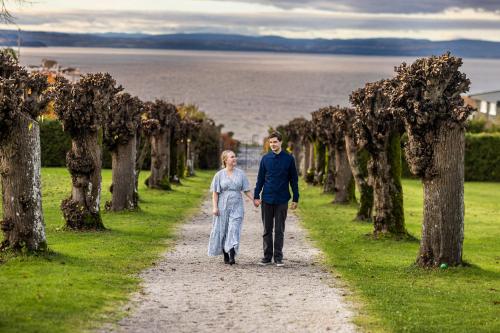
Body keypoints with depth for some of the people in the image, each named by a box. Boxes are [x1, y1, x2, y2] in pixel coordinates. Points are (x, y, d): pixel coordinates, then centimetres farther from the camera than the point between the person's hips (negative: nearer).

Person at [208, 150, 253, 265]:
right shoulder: (219, 175, 2)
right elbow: (215, 193, 2)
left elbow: (246, 190, 8)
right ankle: (225, 256, 19)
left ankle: (232, 256, -18)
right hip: (223, 207, 0)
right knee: (223, 230, 5)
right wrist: (215, 207, -6)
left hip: (236, 206, 0)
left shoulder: (240, 173, 5)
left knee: (234, 229, -12)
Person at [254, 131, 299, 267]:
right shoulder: (265, 158, 4)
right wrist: (256, 196, 2)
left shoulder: (289, 159, -1)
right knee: (267, 229, 7)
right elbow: (260, 179, 8)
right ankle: (267, 256, 13)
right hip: (267, 199, 2)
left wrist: (295, 199, 1)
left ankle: (278, 257, 8)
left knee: (279, 230, 3)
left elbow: (294, 180, 4)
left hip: (282, 200, -2)